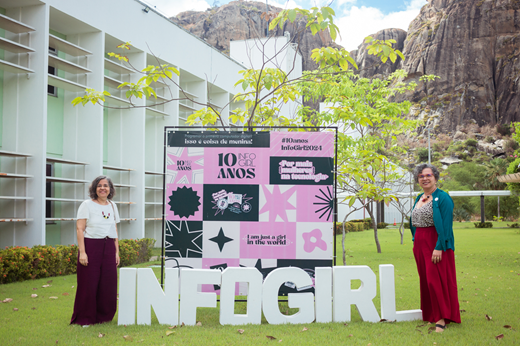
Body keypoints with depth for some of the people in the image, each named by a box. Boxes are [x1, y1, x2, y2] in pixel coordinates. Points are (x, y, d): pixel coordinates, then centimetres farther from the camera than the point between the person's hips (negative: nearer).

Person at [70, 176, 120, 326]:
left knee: (108, 283, 4)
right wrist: (82, 252, -14)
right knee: (89, 283, -2)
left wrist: (117, 252, 12)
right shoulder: (87, 205, -1)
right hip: (91, 246, -5)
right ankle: (85, 319, 10)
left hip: (109, 247, 5)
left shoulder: (112, 206, 14)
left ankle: (103, 316, 18)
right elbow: (79, 229, -7)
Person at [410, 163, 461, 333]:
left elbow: (446, 225, -16)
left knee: (436, 279, -8)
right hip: (420, 244, 8)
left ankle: (442, 318, -1)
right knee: (425, 279, 11)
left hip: (436, 243, -8)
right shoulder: (419, 199, 14)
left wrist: (439, 247, -22)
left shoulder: (442, 197, -10)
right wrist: (415, 242, 12)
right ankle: (430, 314, 21)